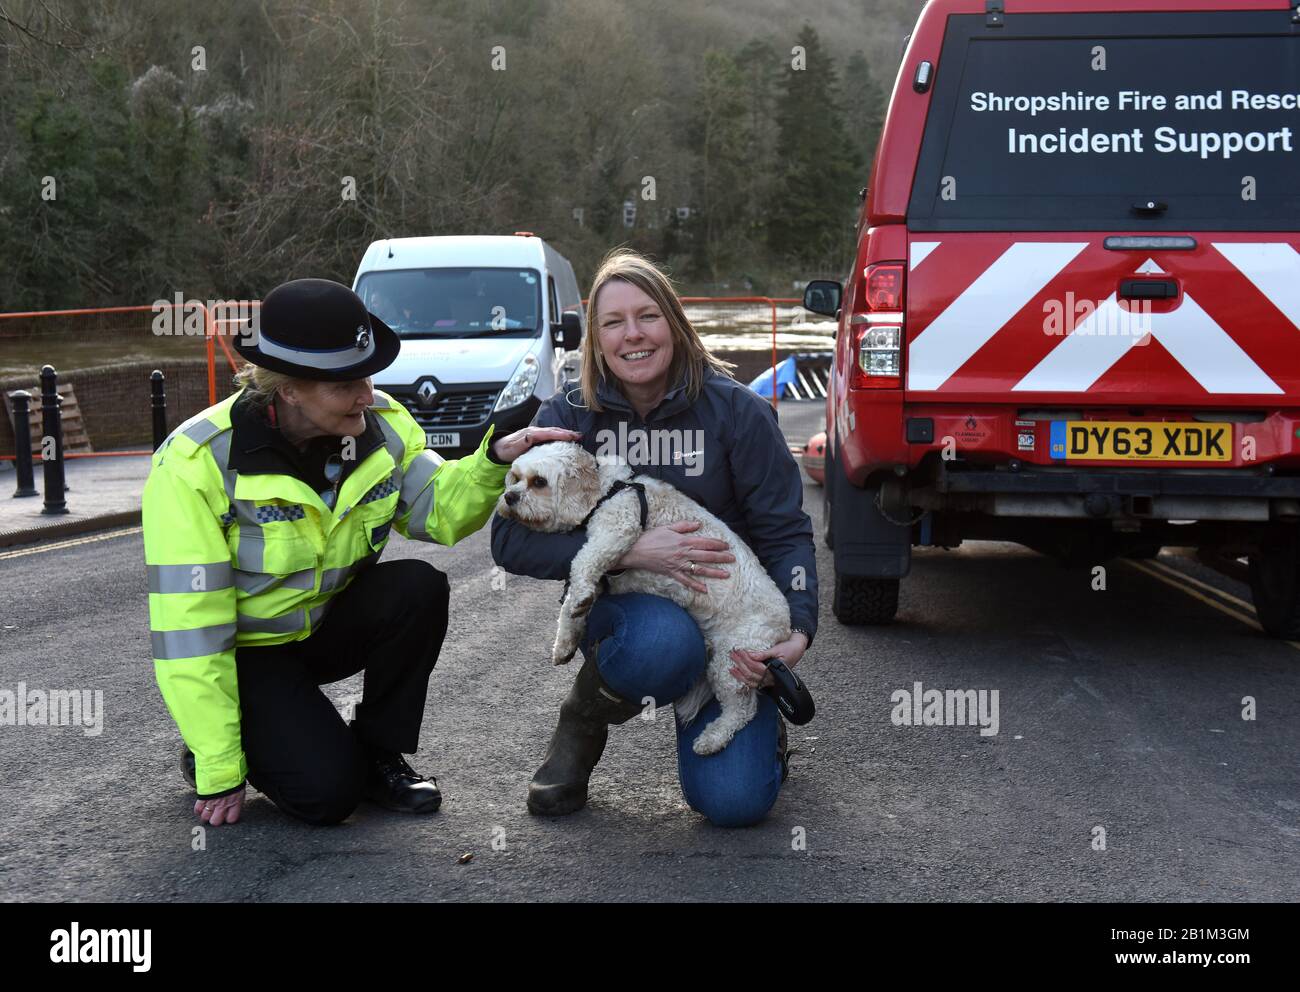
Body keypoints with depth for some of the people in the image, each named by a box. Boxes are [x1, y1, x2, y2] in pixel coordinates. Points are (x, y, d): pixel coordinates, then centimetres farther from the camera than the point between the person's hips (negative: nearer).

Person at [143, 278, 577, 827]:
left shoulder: (379, 423, -12)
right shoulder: (197, 462, -27)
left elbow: (436, 510, -7)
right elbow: (189, 627, -25)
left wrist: (493, 460, -29)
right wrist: (218, 773, -22)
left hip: (330, 623, 5)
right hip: (247, 650, -5)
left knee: (420, 587, -25)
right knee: (328, 790, -23)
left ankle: (380, 754, -4)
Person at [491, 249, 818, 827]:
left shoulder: (735, 411, -10)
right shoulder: (567, 418, -8)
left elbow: (785, 531, -6)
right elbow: (512, 540, -15)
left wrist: (798, 630, -22)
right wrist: (631, 553, -26)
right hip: (622, 606, 0)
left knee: (734, 801, -17)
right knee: (665, 644, -39)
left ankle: (758, 722, 21)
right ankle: (585, 720, -3)